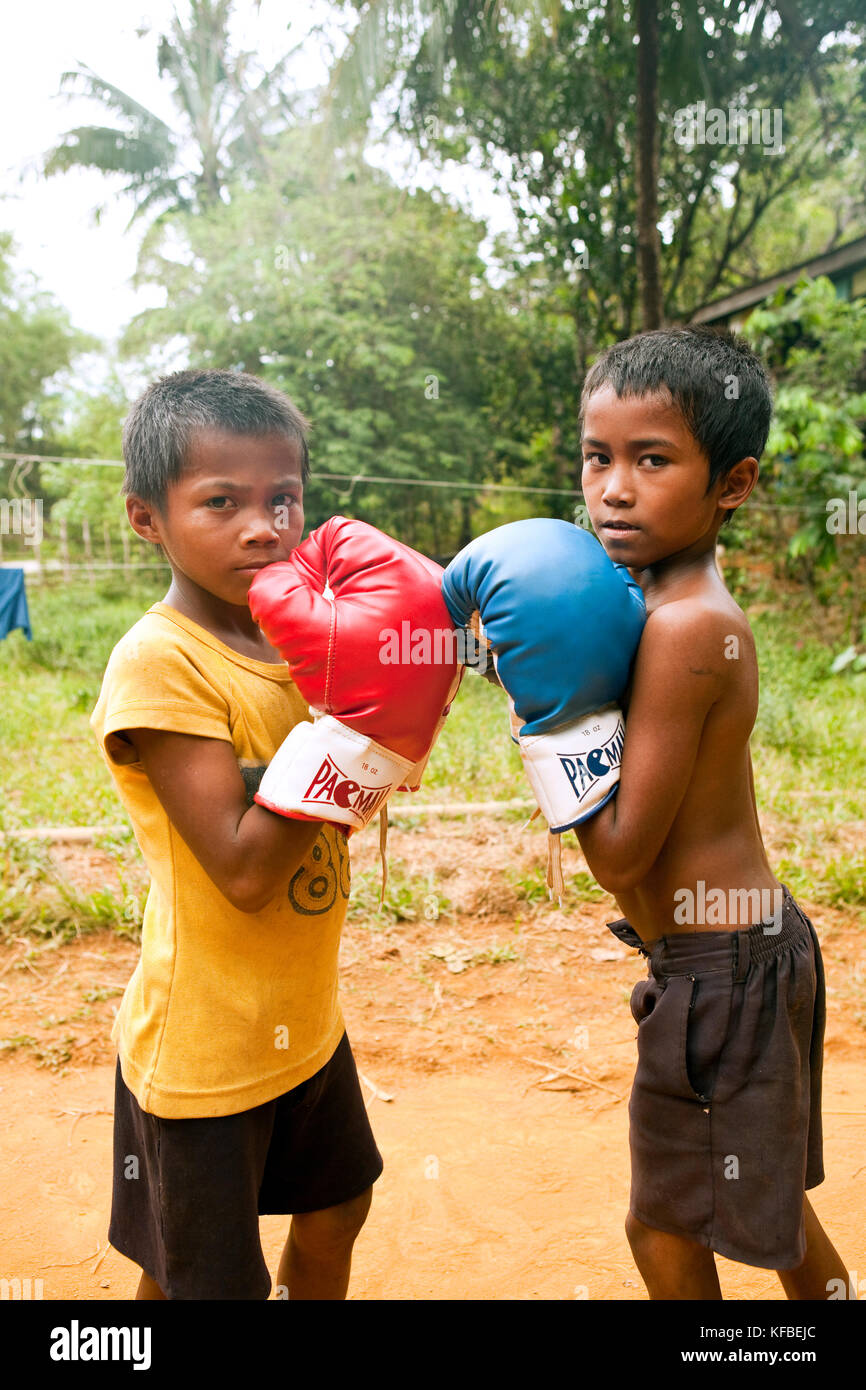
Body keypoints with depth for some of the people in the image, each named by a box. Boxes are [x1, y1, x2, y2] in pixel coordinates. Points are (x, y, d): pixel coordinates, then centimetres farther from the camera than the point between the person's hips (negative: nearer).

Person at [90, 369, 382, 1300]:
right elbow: (242, 868, -27)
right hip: (204, 1048, -7)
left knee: (336, 1210, 27)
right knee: (200, 1281, 16)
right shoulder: (159, 661, -23)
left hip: (306, 1020, 7)